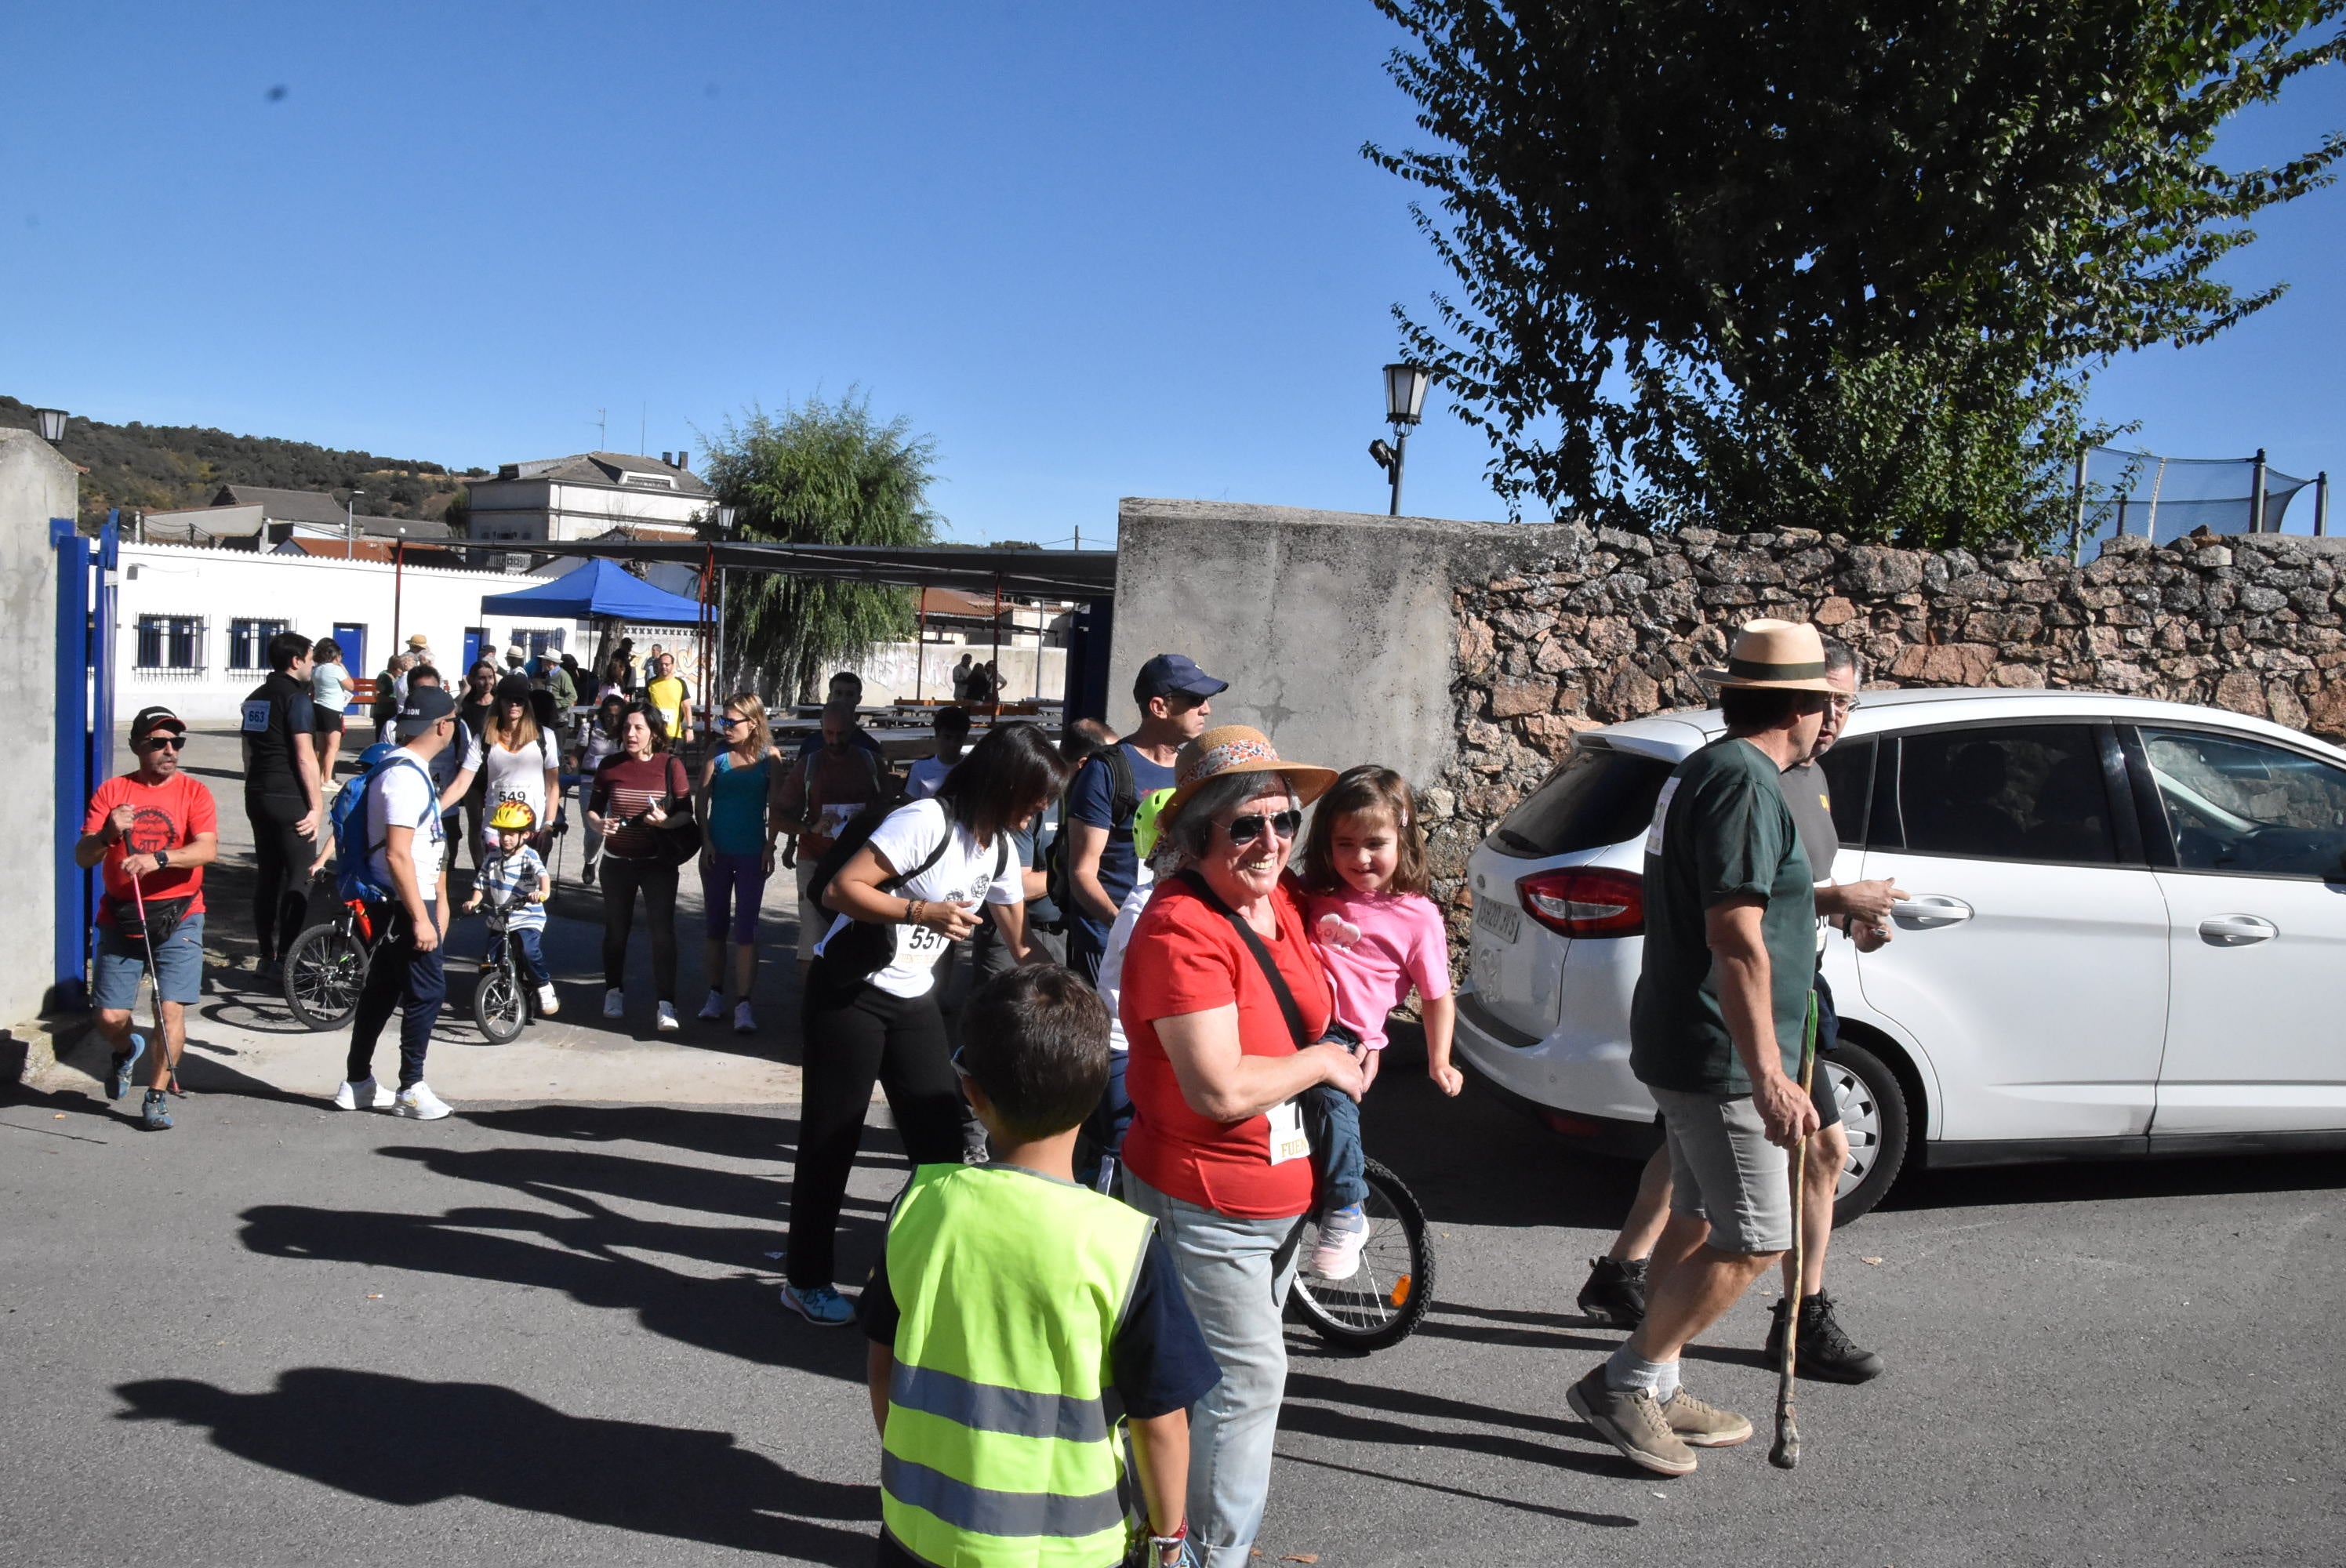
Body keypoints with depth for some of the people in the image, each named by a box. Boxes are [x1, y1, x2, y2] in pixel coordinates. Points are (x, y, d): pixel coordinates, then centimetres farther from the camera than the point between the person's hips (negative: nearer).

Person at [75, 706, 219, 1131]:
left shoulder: (193, 791, -1)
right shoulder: (112, 792, 3)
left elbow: (208, 849, -16)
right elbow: (82, 857, -4)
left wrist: (158, 859, -33)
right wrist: (107, 834, -25)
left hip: (177, 918, -1)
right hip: (120, 917, 2)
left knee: (171, 1010, -8)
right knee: (111, 1018, 2)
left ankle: (156, 1097, 7)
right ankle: (126, 1051, 37)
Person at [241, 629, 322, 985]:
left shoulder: (255, 698, 14)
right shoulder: (296, 697, -12)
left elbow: (249, 750, 20)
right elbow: (305, 757, -17)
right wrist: (317, 805, -15)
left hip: (257, 796, 9)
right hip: (290, 799, -9)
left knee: (267, 875, 13)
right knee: (300, 876, -4)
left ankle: (267, 957, 16)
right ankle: (285, 960, -6)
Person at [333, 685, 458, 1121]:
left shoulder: (412, 769, 13)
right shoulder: (405, 776, -20)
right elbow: (397, 855, -25)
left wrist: (440, 902, 22)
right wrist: (421, 919, -25)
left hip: (395, 902, 10)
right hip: (405, 903, -10)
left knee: (382, 988, 15)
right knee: (427, 991, -4)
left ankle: (357, 1084, 24)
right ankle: (411, 1089, 5)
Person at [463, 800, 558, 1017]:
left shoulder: (529, 857, -10)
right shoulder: (493, 856, 6)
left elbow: (542, 874, -28)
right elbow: (482, 883, 9)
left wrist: (542, 892, -49)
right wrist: (474, 902, -9)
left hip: (528, 918, -6)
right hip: (500, 917, 6)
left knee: (529, 951, -26)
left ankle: (545, 987, -6)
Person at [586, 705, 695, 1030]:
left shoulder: (670, 765, -6)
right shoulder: (610, 765, -1)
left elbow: (686, 812, -5)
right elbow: (593, 808, 6)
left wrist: (666, 821, -26)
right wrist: (597, 824, -16)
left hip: (658, 862, -2)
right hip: (617, 861, 3)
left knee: (663, 929, -10)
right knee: (616, 929, 14)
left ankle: (665, 1004, -9)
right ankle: (614, 992, 34)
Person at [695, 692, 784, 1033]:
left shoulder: (769, 757, -4)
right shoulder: (717, 752, 0)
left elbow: (776, 806, -2)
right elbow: (703, 797, 1)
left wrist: (770, 847, -6)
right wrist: (706, 840, -5)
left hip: (752, 853, -2)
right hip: (717, 850, 2)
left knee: (746, 928, -6)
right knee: (716, 925, 11)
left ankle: (743, 1005, -6)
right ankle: (715, 995, 23)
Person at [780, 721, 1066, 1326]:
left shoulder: (1000, 848, 6)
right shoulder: (927, 822, -20)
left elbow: (1013, 921, 17)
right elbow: (840, 891, -23)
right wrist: (922, 911, -31)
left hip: (913, 1001, 8)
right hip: (848, 992, -8)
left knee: (941, 1135, 5)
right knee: (831, 1139, 3)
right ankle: (807, 1280, 18)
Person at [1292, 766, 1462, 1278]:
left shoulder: (1417, 917, 3)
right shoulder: (1314, 897, 15)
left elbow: (1437, 997, 10)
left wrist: (1439, 1062, 8)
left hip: (1350, 1038, -5)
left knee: (1331, 1098, -32)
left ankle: (1344, 1216, -15)